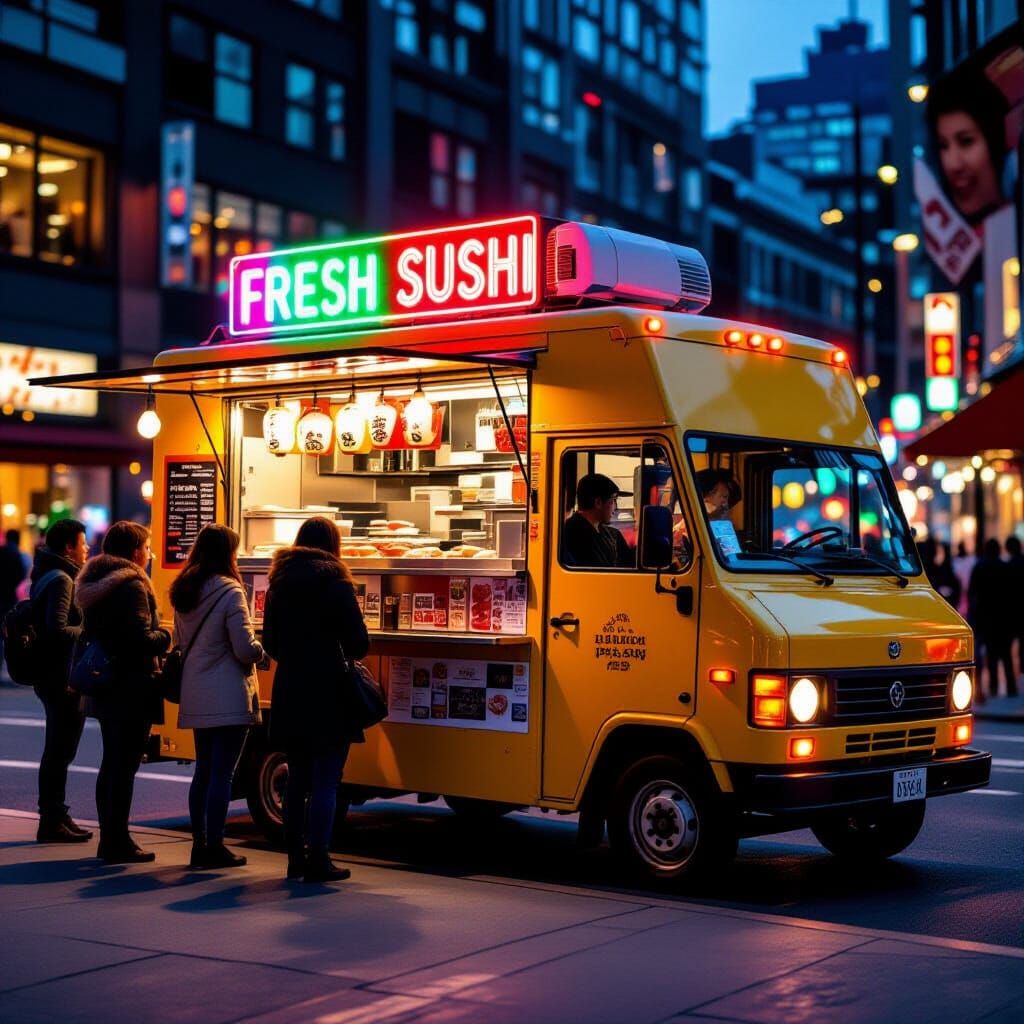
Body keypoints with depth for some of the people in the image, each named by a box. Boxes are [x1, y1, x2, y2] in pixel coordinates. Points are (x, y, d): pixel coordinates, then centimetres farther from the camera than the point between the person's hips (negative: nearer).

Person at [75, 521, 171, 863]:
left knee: (111, 764, 16)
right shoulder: (132, 586, -16)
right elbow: (141, 637, -24)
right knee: (125, 766, -4)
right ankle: (118, 843, 0)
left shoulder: (96, 584, 13)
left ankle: (109, 838, 22)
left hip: (105, 689, 9)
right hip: (131, 690, -9)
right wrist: (165, 638, -4)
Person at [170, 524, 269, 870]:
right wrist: (264, 657, 4)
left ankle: (199, 844, 19)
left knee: (203, 771, 15)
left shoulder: (182, 592, 10)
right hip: (228, 697, -7)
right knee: (222, 773, -3)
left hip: (195, 697, 7)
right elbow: (244, 647, -15)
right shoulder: (229, 591, -13)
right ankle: (214, 847, -1)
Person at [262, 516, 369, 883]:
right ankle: (317, 861, -1)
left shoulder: (280, 583, 9)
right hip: (328, 694, -6)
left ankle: (295, 857, 18)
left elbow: (270, 643, 13)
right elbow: (358, 642, -12)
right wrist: (345, 654, 9)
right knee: (325, 781, -1)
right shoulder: (334, 581, -8)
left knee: (297, 779, 14)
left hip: (289, 692, 6)